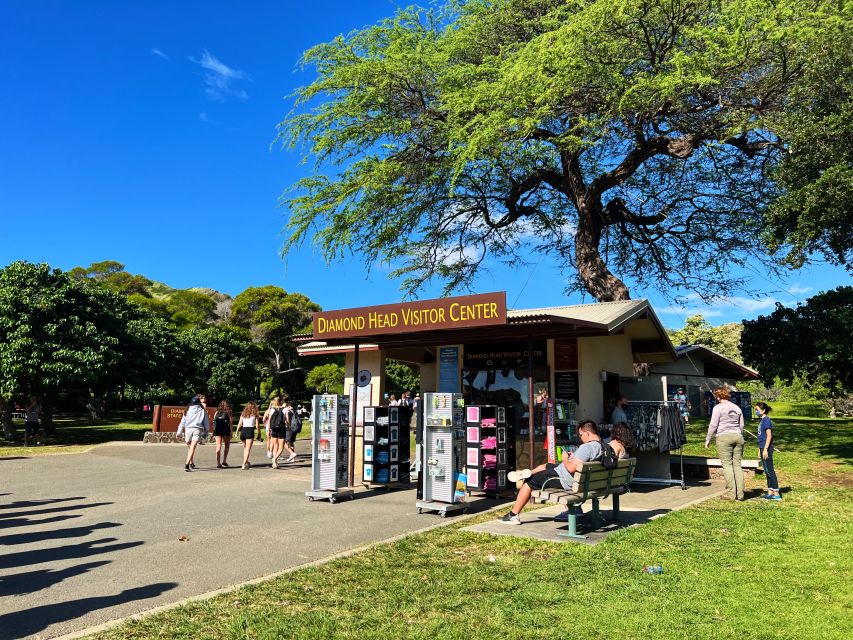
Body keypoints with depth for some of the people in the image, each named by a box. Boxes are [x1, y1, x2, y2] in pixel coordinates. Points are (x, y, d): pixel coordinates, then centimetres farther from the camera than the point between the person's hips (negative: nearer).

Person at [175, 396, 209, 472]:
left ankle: (191, 463, 31)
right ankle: (187, 464, -23)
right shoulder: (202, 411, 10)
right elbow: (206, 423, 11)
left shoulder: (188, 410, 14)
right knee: (192, 448, -9)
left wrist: (179, 433, 11)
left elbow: (183, 422, 11)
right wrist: (205, 433, 20)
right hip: (198, 429, -2)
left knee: (189, 446, 20)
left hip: (188, 429, 2)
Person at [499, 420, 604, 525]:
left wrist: (565, 458, -12)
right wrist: (573, 457, 7)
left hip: (565, 481, -9)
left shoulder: (586, 447, -29)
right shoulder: (601, 445, 1)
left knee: (529, 482, 4)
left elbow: (571, 468, -30)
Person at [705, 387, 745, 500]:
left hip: (724, 437, -5)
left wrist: (708, 439, 2)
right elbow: (741, 426, 19)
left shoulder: (718, 407, -3)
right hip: (738, 436, 6)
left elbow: (713, 425, -5)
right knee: (737, 465, 6)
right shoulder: (737, 408, 15)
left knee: (727, 464, -3)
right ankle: (740, 493, 5)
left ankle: (730, 493, -5)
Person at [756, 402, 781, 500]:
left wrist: (765, 449, -21)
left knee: (770, 470, -6)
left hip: (766, 448, -10)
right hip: (763, 448, 10)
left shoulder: (766, 420, -13)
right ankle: (770, 492, 19)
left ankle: (776, 493, -2)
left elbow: (769, 435, -18)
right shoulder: (762, 421, 14)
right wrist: (760, 448, 23)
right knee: (767, 471, 13)